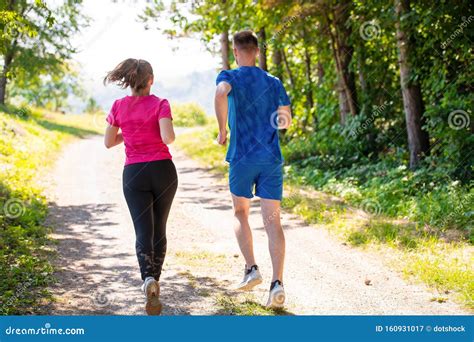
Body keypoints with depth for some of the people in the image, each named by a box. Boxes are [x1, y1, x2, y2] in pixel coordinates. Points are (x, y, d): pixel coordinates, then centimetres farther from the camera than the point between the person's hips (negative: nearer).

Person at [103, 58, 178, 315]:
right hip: (163, 171, 0)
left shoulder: (119, 106, 3)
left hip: (134, 174, 1)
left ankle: (149, 280, -29)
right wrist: (163, 131, 6)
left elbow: (108, 142, 10)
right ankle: (155, 280, 25)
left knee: (143, 232, -4)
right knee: (159, 228, 17)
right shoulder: (160, 104, -4)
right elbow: (168, 138, -17)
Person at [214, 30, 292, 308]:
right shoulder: (274, 82, 11)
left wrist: (222, 131, -14)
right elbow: (286, 121, 13)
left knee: (241, 214, 18)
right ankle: (277, 283, -13)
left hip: (243, 158, -2)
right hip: (272, 159, 2)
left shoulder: (229, 77, 0)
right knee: (273, 222, -1)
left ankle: (252, 269, 6)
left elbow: (221, 93, -25)